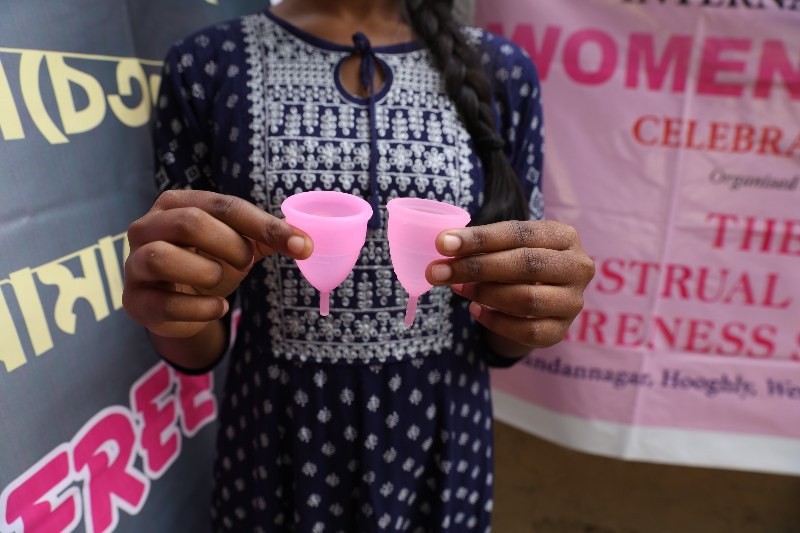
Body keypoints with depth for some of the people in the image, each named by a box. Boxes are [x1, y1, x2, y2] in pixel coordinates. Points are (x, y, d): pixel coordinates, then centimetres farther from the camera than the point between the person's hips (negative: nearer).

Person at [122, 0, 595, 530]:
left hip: (441, 448, 2)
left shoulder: (501, 70, -5)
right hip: (274, 451, 0)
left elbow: (500, 339, 0)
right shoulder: (206, 65, -8)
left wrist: (530, 305, -22)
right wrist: (179, 305, -25)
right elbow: (199, 347, -4)